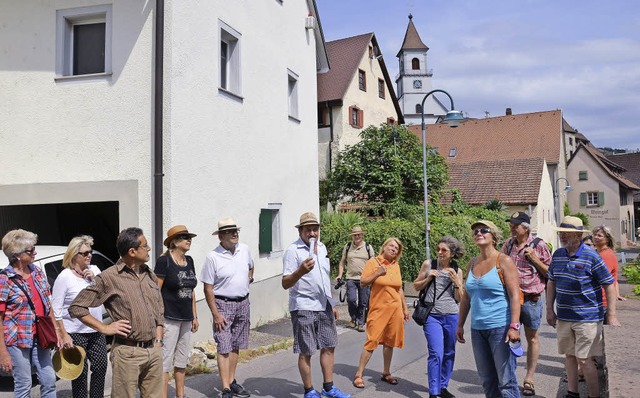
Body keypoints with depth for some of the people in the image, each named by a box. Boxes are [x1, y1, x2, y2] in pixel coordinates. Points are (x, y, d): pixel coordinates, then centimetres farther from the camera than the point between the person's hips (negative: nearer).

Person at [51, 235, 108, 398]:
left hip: (97, 331, 5)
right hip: (75, 334, -5)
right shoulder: (64, 277, -10)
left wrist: (95, 279, -11)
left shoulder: (94, 270, 5)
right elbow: (56, 309, -10)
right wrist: (64, 335, -13)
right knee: (80, 372, 4)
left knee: (101, 367, 8)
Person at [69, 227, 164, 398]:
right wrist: (105, 328, -9)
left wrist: (158, 341, 11)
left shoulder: (150, 275, 11)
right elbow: (76, 307, -5)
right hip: (127, 352, -5)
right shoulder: (109, 277, -8)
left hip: (154, 351, 6)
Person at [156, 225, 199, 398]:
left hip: (186, 319, 7)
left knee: (182, 361, 16)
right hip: (169, 319, -7)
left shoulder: (189, 261, 10)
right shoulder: (164, 261, -11)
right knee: (165, 362, -3)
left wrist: (194, 316, 16)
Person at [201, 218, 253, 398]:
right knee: (224, 348, -5)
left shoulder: (245, 249, 3)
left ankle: (232, 382, 24)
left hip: (243, 303, 5)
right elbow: (208, 288, -11)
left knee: (236, 346, 13)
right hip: (223, 304, -5)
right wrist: (215, 314, -14)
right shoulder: (213, 257, -13)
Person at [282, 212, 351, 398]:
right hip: (304, 307, -7)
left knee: (328, 346, 12)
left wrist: (331, 304, 21)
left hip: (324, 306, 7)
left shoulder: (322, 247, 11)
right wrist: (300, 271, -36)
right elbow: (285, 283, -17)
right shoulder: (293, 250, -12)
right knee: (306, 352, 1)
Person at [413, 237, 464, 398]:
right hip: (432, 316, -3)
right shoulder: (428, 264, 0)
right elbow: (416, 286, 8)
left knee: (449, 354, 11)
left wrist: (456, 282, -10)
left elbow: (459, 299, 5)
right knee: (436, 354, -12)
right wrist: (428, 278, -8)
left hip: (451, 317, 3)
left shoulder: (457, 271, 4)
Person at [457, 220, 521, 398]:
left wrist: (514, 326, -20)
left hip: (500, 328, -6)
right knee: (487, 381, 12)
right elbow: (466, 298, 18)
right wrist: (460, 325, 16)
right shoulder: (472, 263, 11)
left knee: (506, 381, -4)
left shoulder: (504, 261, -5)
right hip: (477, 330, 6)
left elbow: (515, 296, -12)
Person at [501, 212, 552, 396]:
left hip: (531, 299, -3)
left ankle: (529, 378, 20)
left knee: (532, 337, 9)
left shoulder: (539, 245, -5)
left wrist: (534, 258, -14)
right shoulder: (508, 244, 7)